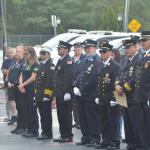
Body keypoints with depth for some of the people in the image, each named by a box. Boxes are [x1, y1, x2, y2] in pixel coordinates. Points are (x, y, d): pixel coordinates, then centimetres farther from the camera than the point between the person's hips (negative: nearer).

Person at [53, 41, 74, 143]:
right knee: (60, 114, 12)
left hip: (65, 93, -10)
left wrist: (67, 92, -22)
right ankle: (63, 135, 19)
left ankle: (68, 136, 2)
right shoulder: (60, 60, 17)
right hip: (59, 93, 10)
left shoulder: (68, 61, -14)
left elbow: (69, 77, -19)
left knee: (66, 114, -4)